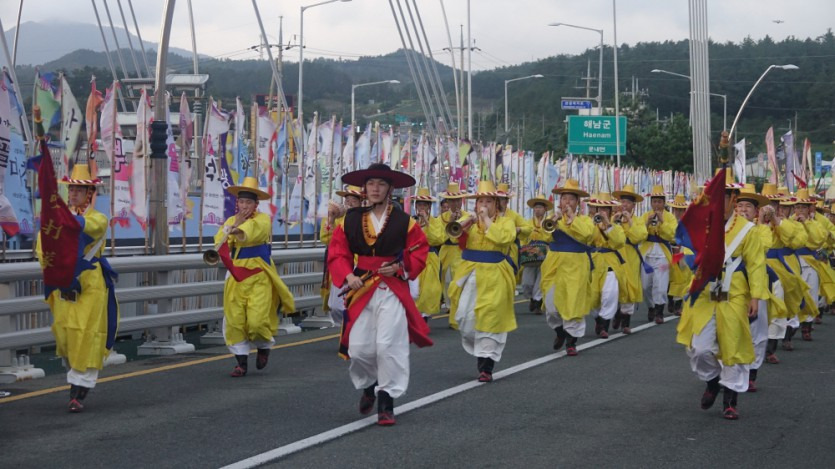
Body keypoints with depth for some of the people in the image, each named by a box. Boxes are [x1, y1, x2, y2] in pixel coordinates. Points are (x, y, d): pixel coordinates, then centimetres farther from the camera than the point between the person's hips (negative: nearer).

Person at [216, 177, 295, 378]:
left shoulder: (263, 219, -4)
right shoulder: (231, 221, 11)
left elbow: (253, 231, -30)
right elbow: (220, 245, -1)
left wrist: (238, 231, -50)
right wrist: (233, 226, -10)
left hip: (259, 276, -4)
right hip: (236, 276, 4)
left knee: (257, 319, -11)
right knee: (234, 320, -2)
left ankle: (264, 346, 21)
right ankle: (241, 362, 9)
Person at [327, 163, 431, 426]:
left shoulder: (404, 222, 0)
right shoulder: (350, 221, 5)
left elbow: (419, 253, 3)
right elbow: (337, 254, 5)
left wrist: (399, 267, -13)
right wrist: (348, 276, -11)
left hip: (393, 291, -2)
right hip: (360, 290, 2)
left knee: (389, 345, -11)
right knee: (359, 348, 0)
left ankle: (386, 403, 1)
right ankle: (368, 387, 32)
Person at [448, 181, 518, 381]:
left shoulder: (505, 222, 3)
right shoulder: (470, 221, 12)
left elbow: (503, 238, -18)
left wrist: (487, 220, -14)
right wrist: (465, 224, -19)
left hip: (492, 278, -4)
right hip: (469, 276, 4)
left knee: (489, 319, -7)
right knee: (465, 317, 2)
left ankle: (486, 366, -2)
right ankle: (480, 352, 26)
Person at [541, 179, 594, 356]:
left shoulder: (584, 220, 3)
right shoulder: (554, 218, 9)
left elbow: (587, 233, -19)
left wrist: (571, 219, -16)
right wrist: (554, 220, -22)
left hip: (575, 268, -2)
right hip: (554, 266, 2)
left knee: (573, 303, -5)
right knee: (551, 303, 4)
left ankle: (571, 341, 5)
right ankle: (559, 331, 31)